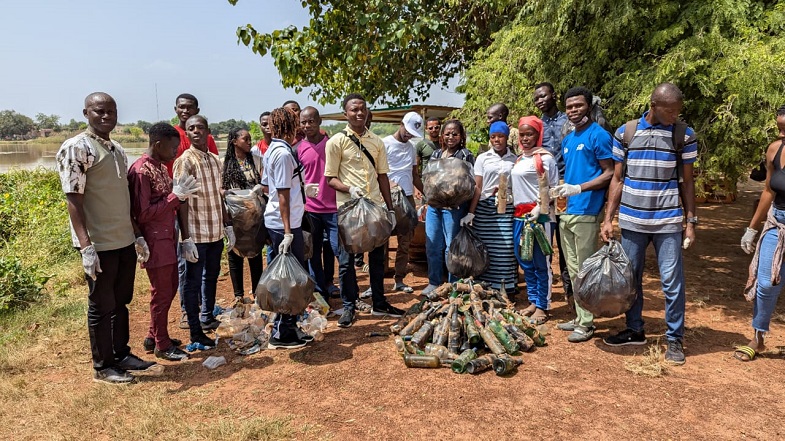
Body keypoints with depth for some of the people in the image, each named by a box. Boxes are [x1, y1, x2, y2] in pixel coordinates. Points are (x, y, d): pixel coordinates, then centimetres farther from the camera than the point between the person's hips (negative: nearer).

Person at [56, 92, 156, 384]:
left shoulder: (118, 150, 13)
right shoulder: (76, 148, -11)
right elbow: (73, 200, -16)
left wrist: (138, 236, 17)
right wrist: (86, 246, -21)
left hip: (125, 241, 7)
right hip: (99, 244, -7)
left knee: (121, 302, 16)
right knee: (101, 306, 4)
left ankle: (121, 354, 30)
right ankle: (102, 367, 18)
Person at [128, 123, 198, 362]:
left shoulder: (160, 166, 11)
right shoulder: (141, 171, -19)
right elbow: (142, 214, -21)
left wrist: (181, 197, -1)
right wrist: (175, 196, -21)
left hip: (167, 238, 9)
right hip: (155, 242, -9)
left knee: (170, 288, 18)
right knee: (161, 293, 3)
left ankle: (154, 336, 34)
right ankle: (162, 345, 19)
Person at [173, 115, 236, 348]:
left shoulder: (215, 160, 8)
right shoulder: (184, 162, -12)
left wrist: (228, 225, 13)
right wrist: (186, 239, -19)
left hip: (216, 232, 7)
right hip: (196, 234, -7)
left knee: (211, 276, 20)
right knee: (193, 282, 4)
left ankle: (207, 317, 38)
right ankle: (195, 332, 14)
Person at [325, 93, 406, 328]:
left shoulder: (376, 142, 11)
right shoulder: (336, 141, -2)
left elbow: (382, 176, 14)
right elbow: (330, 178, -4)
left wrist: (390, 208, 11)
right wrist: (349, 189, -23)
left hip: (375, 206, 5)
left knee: (377, 256, 13)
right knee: (347, 259, 2)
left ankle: (379, 303, 27)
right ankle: (349, 307, 16)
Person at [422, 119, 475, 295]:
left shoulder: (466, 155, -3)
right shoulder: (436, 154, 14)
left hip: (454, 207, -6)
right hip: (433, 205, 6)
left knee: (451, 247, 1)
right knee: (432, 246, 9)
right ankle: (434, 282, 23)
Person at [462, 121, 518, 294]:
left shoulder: (515, 160, 9)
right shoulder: (483, 158, 7)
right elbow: (477, 187, 3)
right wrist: (470, 213, -3)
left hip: (506, 209, 0)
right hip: (484, 208, 0)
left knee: (505, 249, -4)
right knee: (484, 249, -2)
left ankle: (505, 290, 6)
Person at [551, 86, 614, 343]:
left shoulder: (598, 135, -7)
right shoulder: (568, 140, 17)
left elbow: (609, 174, -11)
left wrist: (578, 189, -21)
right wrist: (559, 191, 9)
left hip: (586, 212, -8)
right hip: (567, 212, 8)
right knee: (573, 270, 13)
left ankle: (586, 324, 7)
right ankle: (579, 317, 23)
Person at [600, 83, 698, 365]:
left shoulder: (684, 135, 1)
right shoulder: (625, 133, 2)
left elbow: (687, 181, 5)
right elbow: (617, 179, 6)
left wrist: (691, 221, 1)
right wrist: (608, 219, 2)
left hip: (668, 221, -1)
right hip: (632, 220, 2)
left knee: (672, 281, 0)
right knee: (630, 278, 11)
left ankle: (675, 339, 14)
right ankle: (634, 330, 27)